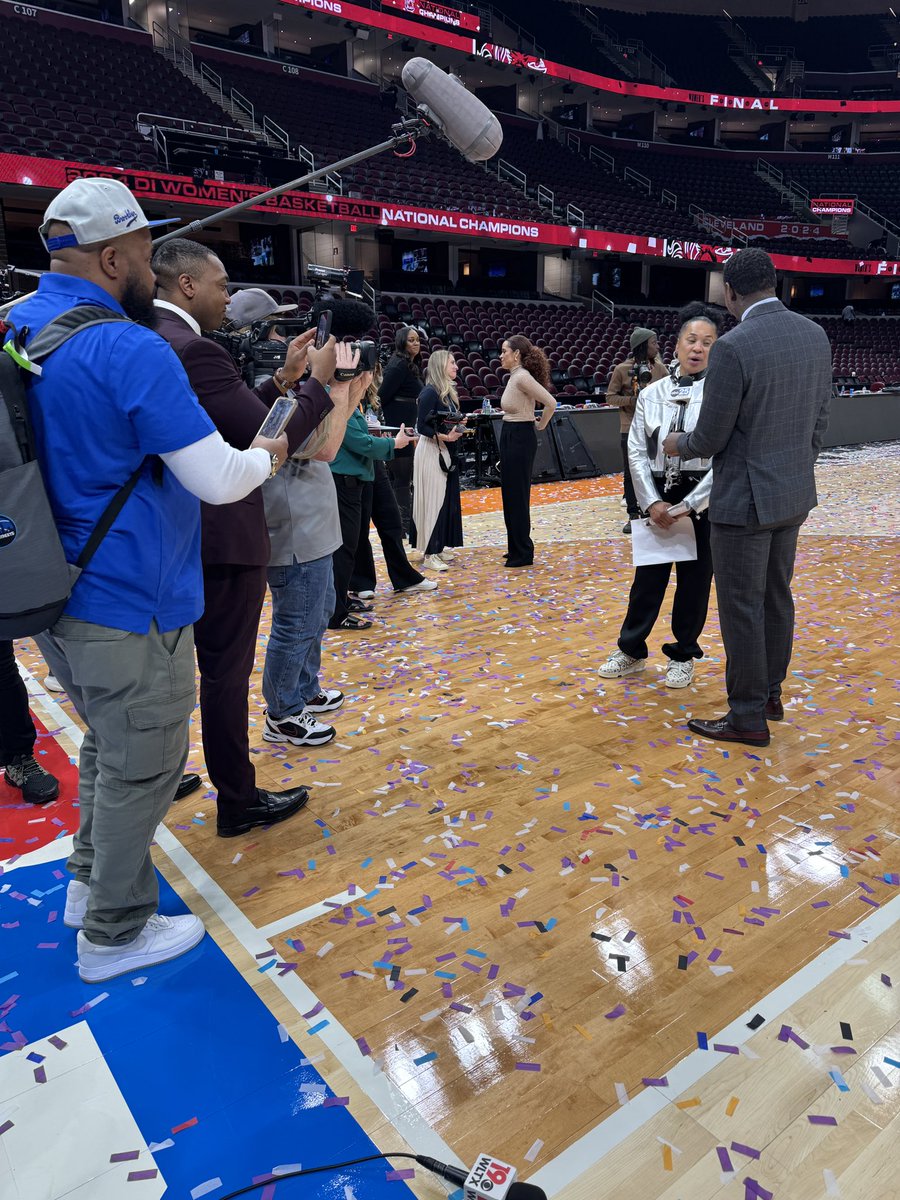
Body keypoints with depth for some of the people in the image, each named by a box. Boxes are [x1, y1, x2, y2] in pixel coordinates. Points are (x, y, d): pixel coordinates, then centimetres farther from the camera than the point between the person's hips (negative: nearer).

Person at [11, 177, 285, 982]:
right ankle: (115, 932, 26)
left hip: (52, 597, 9)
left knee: (109, 745, 26)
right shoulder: (127, 350, -20)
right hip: (129, 606, -9)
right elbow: (219, 479, -19)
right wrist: (267, 455, 1)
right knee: (141, 767, 8)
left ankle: (91, 881, 42)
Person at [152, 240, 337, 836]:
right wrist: (317, 382, -9)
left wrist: (282, 379, 9)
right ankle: (239, 803, 19)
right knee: (225, 673, 3)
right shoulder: (192, 349, -20)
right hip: (222, 541, -10)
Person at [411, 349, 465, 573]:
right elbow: (421, 426, -17)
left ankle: (439, 546, 23)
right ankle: (429, 554, 0)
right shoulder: (430, 392, -15)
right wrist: (444, 436, -22)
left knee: (448, 499, 12)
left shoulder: (447, 391, 12)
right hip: (431, 452, -9)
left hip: (446, 453, 9)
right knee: (433, 500, -6)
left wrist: (457, 427, 3)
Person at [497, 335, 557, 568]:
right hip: (510, 436, 10)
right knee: (510, 494, 14)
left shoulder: (522, 377, -17)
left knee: (517, 495, -2)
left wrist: (541, 425, -8)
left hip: (520, 438, -10)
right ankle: (516, 548, 25)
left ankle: (523, 552, 7)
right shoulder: (513, 376, 11)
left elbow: (550, 402, -22)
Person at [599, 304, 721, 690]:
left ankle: (683, 655, 25)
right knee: (647, 576, 9)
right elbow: (637, 452, 2)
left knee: (694, 581, 8)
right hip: (658, 499, 2)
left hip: (703, 502, -2)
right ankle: (631, 650, 24)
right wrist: (652, 502, -8)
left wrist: (689, 505, -14)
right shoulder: (651, 393, 3)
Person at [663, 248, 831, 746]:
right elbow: (819, 418, 10)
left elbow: (710, 438, -16)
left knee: (742, 608, 2)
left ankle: (748, 717, 14)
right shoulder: (815, 335, 4)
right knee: (776, 597, 19)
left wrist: (678, 443, 5)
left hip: (745, 499, -8)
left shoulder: (733, 347, -20)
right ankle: (770, 693, 34)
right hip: (795, 494, 8)